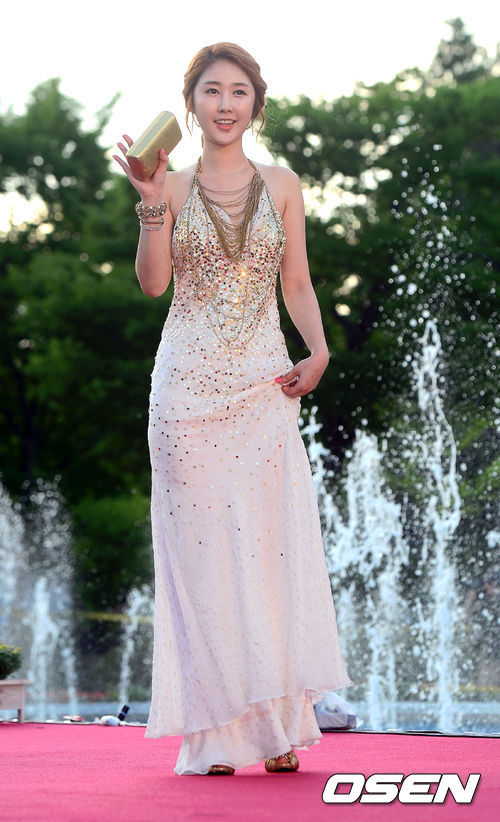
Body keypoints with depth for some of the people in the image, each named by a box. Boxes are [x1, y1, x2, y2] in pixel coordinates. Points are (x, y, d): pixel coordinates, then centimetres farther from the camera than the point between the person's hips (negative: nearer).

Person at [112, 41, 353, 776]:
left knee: (273, 543, -3)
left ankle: (277, 726, 3)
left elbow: (297, 283, 10)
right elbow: (152, 282, -4)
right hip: (190, 383, -1)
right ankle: (216, 732, 0)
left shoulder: (282, 187, 11)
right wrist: (153, 205, -15)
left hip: (263, 383, 1)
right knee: (202, 546, -3)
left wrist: (318, 351, -5)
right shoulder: (172, 186, 6)